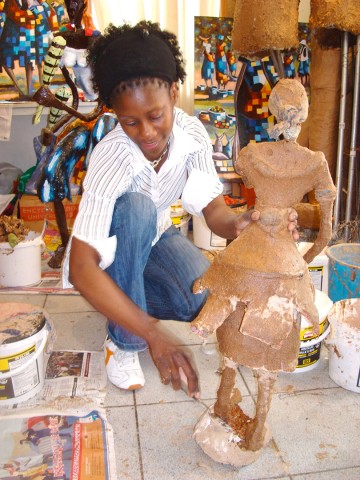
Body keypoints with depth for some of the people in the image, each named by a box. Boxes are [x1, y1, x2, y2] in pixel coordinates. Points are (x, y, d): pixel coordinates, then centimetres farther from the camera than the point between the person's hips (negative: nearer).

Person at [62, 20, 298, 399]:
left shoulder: (192, 134, -21)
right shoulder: (111, 158, -35)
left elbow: (212, 208, -18)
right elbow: (80, 268, -39)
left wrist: (239, 224, -43)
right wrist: (152, 334, -46)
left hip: (154, 238, 4)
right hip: (109, 254, -3)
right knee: (136, 208, -37)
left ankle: (133, 297, 9)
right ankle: (122, 341, -19)